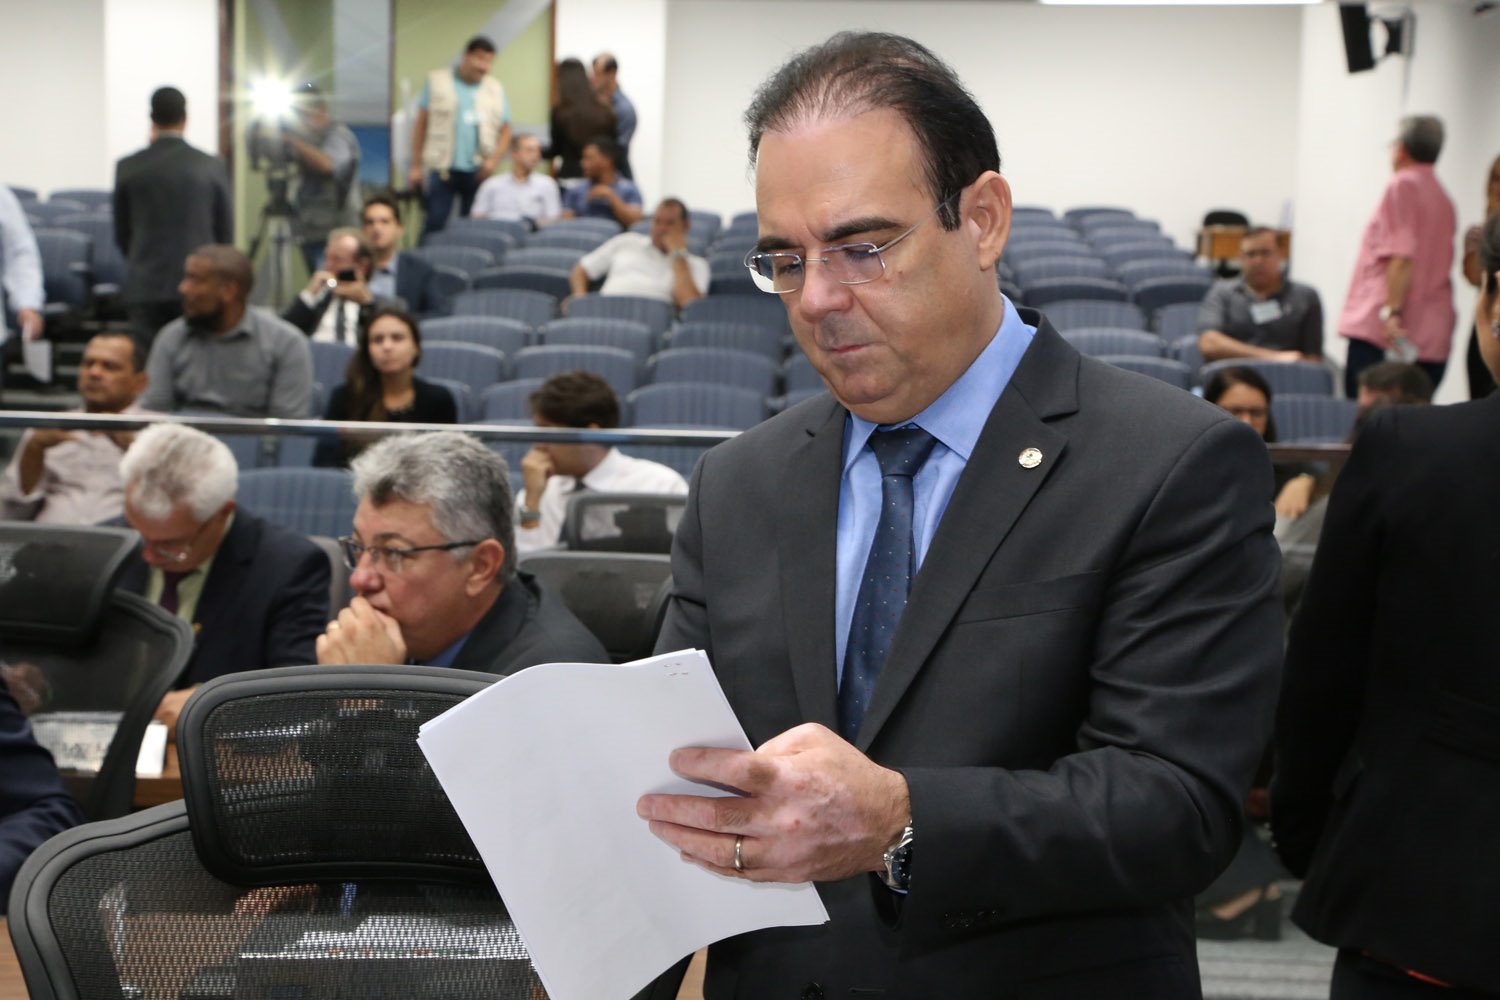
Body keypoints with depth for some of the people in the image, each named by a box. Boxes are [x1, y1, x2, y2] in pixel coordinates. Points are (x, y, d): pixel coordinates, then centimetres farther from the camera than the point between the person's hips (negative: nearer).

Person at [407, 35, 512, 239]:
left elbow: (505, 130, 11)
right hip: (441, 169, -2)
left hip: (478, 173, 2)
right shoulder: (436, 81, 4)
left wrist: (494, 159, -6)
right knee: (434, 225, -5)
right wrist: (416, 166, 0)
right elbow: (420, 124, 4)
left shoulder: (496, 89, 10)